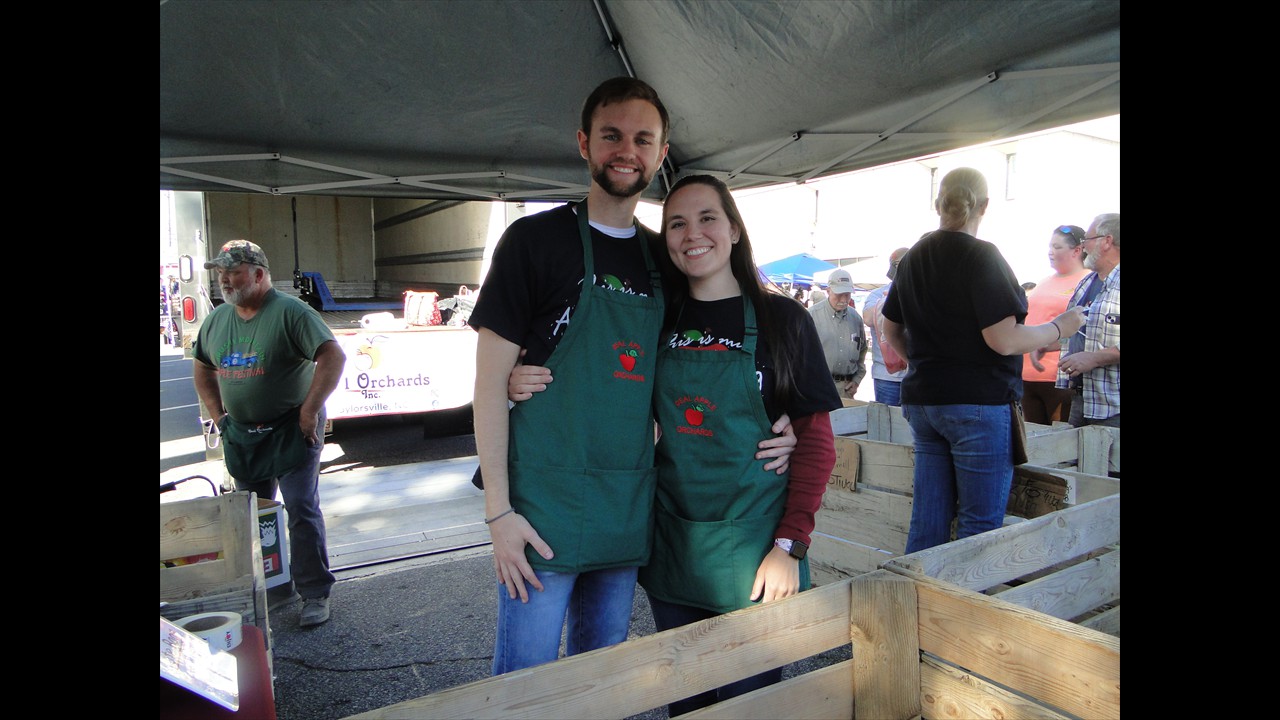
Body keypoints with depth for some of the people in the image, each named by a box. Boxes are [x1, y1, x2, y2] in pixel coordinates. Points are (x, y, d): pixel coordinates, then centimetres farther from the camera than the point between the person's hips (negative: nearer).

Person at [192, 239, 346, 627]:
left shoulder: (290, 312, -13)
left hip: (291, 431, -7)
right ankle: (271, 588, 31)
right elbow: (202, 369, 22)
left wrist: (310, 410, -20)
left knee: (301, 509, -6)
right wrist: (218, 414, 11)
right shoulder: (216, 319, 8)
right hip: (241, 434, 7)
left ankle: (315, 595, 4)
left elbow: (333, 356, -20)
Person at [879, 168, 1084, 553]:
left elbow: (891, 328, 20)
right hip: (978, 402, -7)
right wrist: (1060, 327, -2)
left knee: (927, 520, 12)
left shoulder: (912, 258, 11)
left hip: (921, 399, 7)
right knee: (980, 525, 2)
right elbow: (1004, 340, -18)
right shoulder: (980, 256, -12)